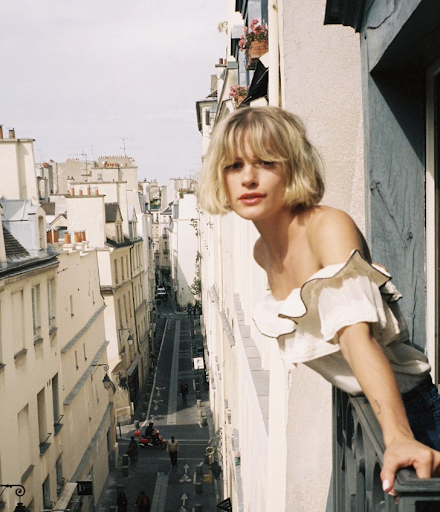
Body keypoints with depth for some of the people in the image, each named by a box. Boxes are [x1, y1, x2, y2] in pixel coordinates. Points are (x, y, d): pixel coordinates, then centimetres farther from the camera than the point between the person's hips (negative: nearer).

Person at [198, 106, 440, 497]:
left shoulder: (330, 226, -23)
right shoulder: (263, 252, -1)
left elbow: (356, 334, -34)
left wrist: (398, 437, -45)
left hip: (405, 411, -6)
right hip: (353, 410, 7)